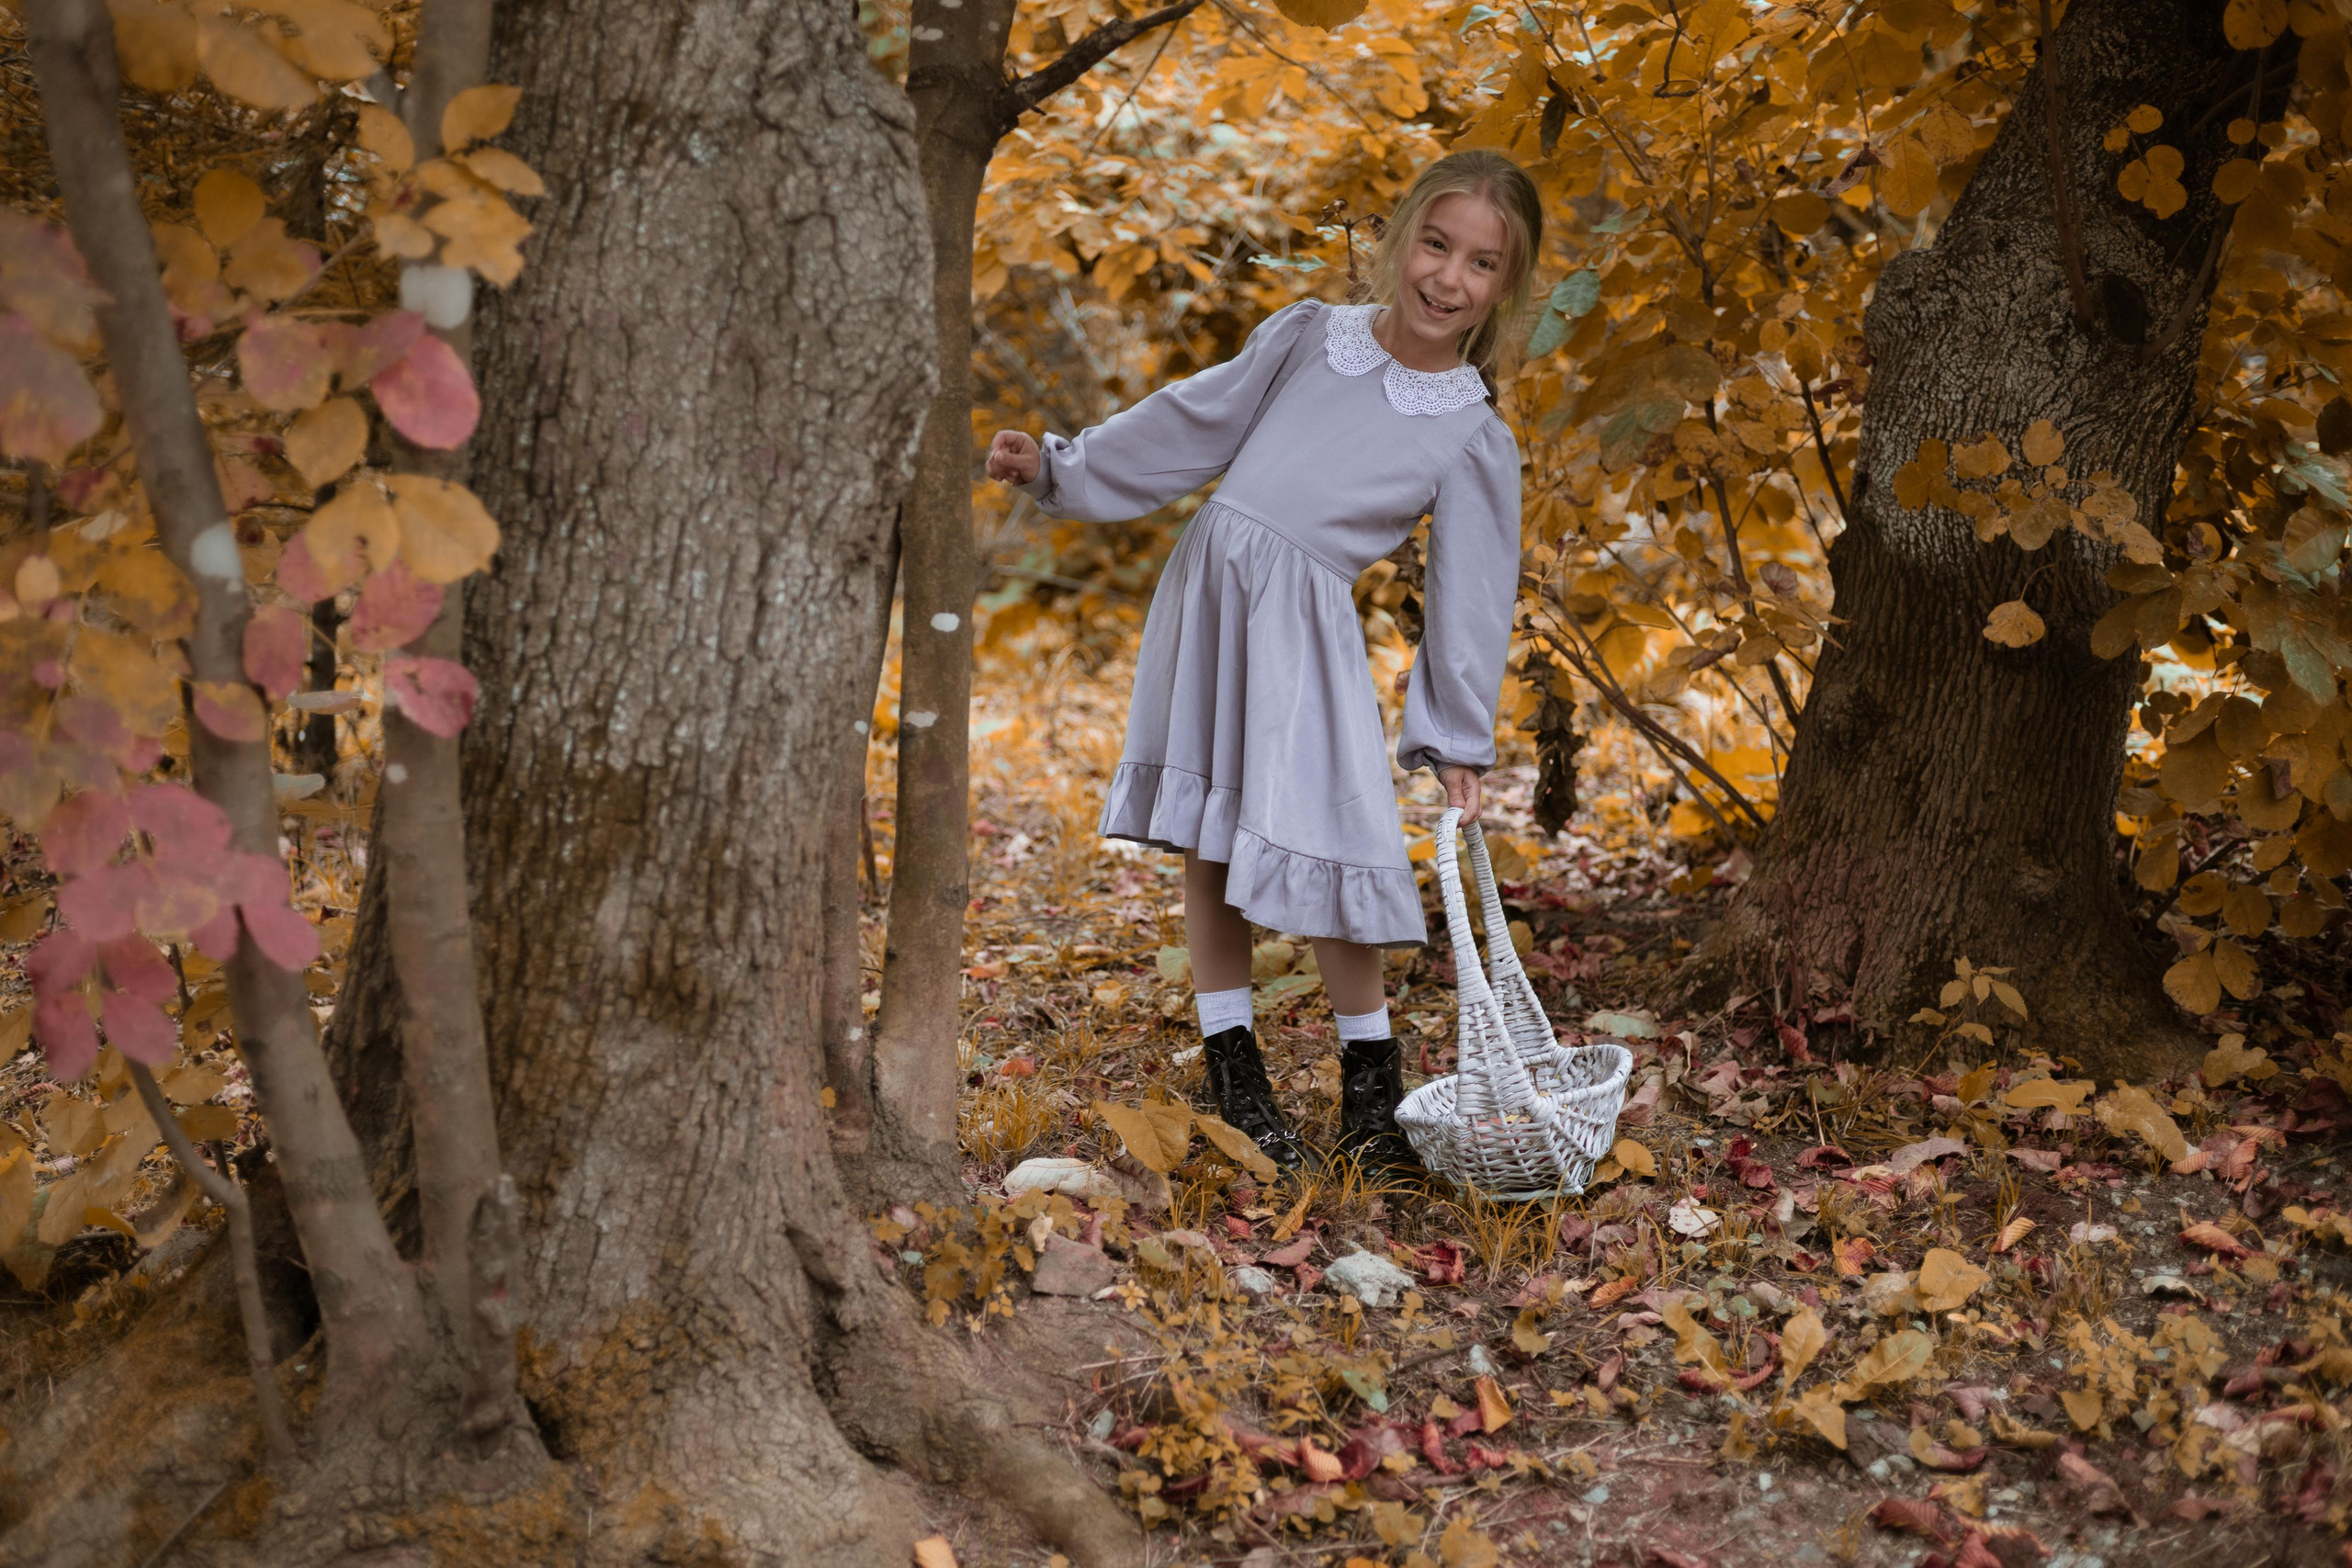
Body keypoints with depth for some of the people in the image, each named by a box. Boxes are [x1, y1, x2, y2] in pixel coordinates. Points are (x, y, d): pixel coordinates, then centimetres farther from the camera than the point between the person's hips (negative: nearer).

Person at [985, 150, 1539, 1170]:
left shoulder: (1476, 441, -1)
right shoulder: (1307, 336, 6)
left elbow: (1468, 594, 2)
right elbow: (1196, 425, 15)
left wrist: (1457, 742, 3)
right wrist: (1058, 467, 15)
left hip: (1305, 628, -3)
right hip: (1207, 586, 4)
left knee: (1323, 843, -11)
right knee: (1206, 837, 7)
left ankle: (1371, 1079, 8)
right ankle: (1234, 1070, 20)